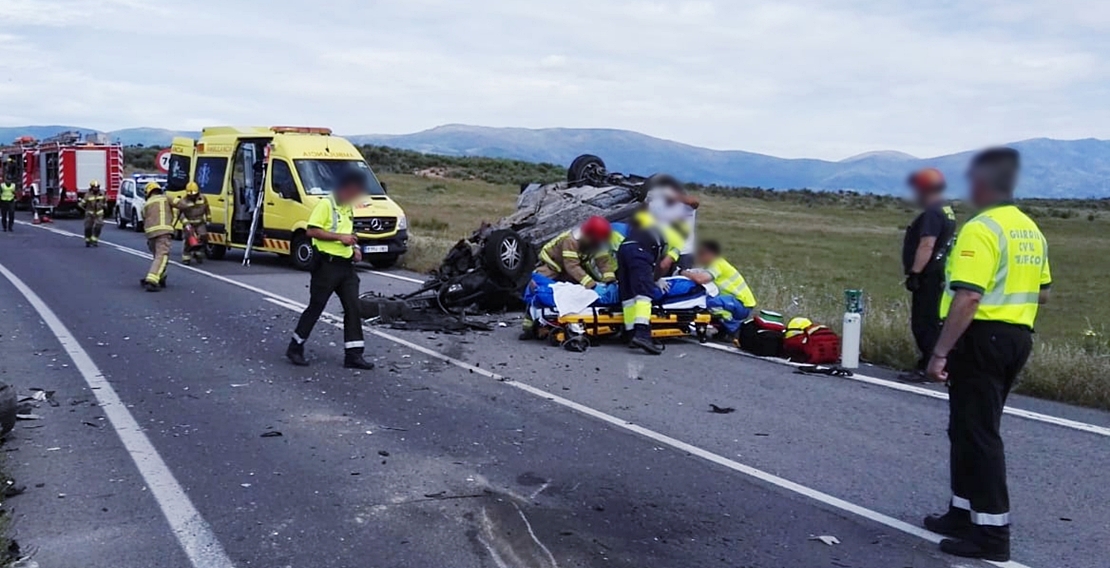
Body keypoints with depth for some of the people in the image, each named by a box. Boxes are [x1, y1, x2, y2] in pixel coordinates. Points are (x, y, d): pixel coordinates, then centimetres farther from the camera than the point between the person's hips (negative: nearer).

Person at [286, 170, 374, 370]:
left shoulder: (348, 207, 16)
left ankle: (353, 354, 5)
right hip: (327, 264, -8)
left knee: (353, 308, 2)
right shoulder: (325, 204, -11)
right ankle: (295, 348, 15)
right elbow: (312, 231, -18)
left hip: (346, 265, 8)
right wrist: (340, 237, -22)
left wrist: (354, 247, 11)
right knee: (316, 307, 0)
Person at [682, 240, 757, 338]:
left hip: (743, 305, -10)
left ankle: (735, 330, -12)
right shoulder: (714, 264, 11)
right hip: (737, 302, 10)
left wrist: (685, 273, -19)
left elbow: (700, 279, -32)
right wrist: (689, 273, -9)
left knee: (711, 302, -32)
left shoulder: (718, 265, -17)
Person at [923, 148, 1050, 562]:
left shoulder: (980, 230, -18)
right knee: (972, 429, 18)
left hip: (982, 338, -9)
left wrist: (940, 352, -23)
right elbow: (1042, 293, 19)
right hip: (1018, 337, 9)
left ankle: (992, 533, 2)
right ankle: (966, 513, 27)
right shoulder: (1031, 230, 11)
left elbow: (968, 298, -25)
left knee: (977, 434, -2)